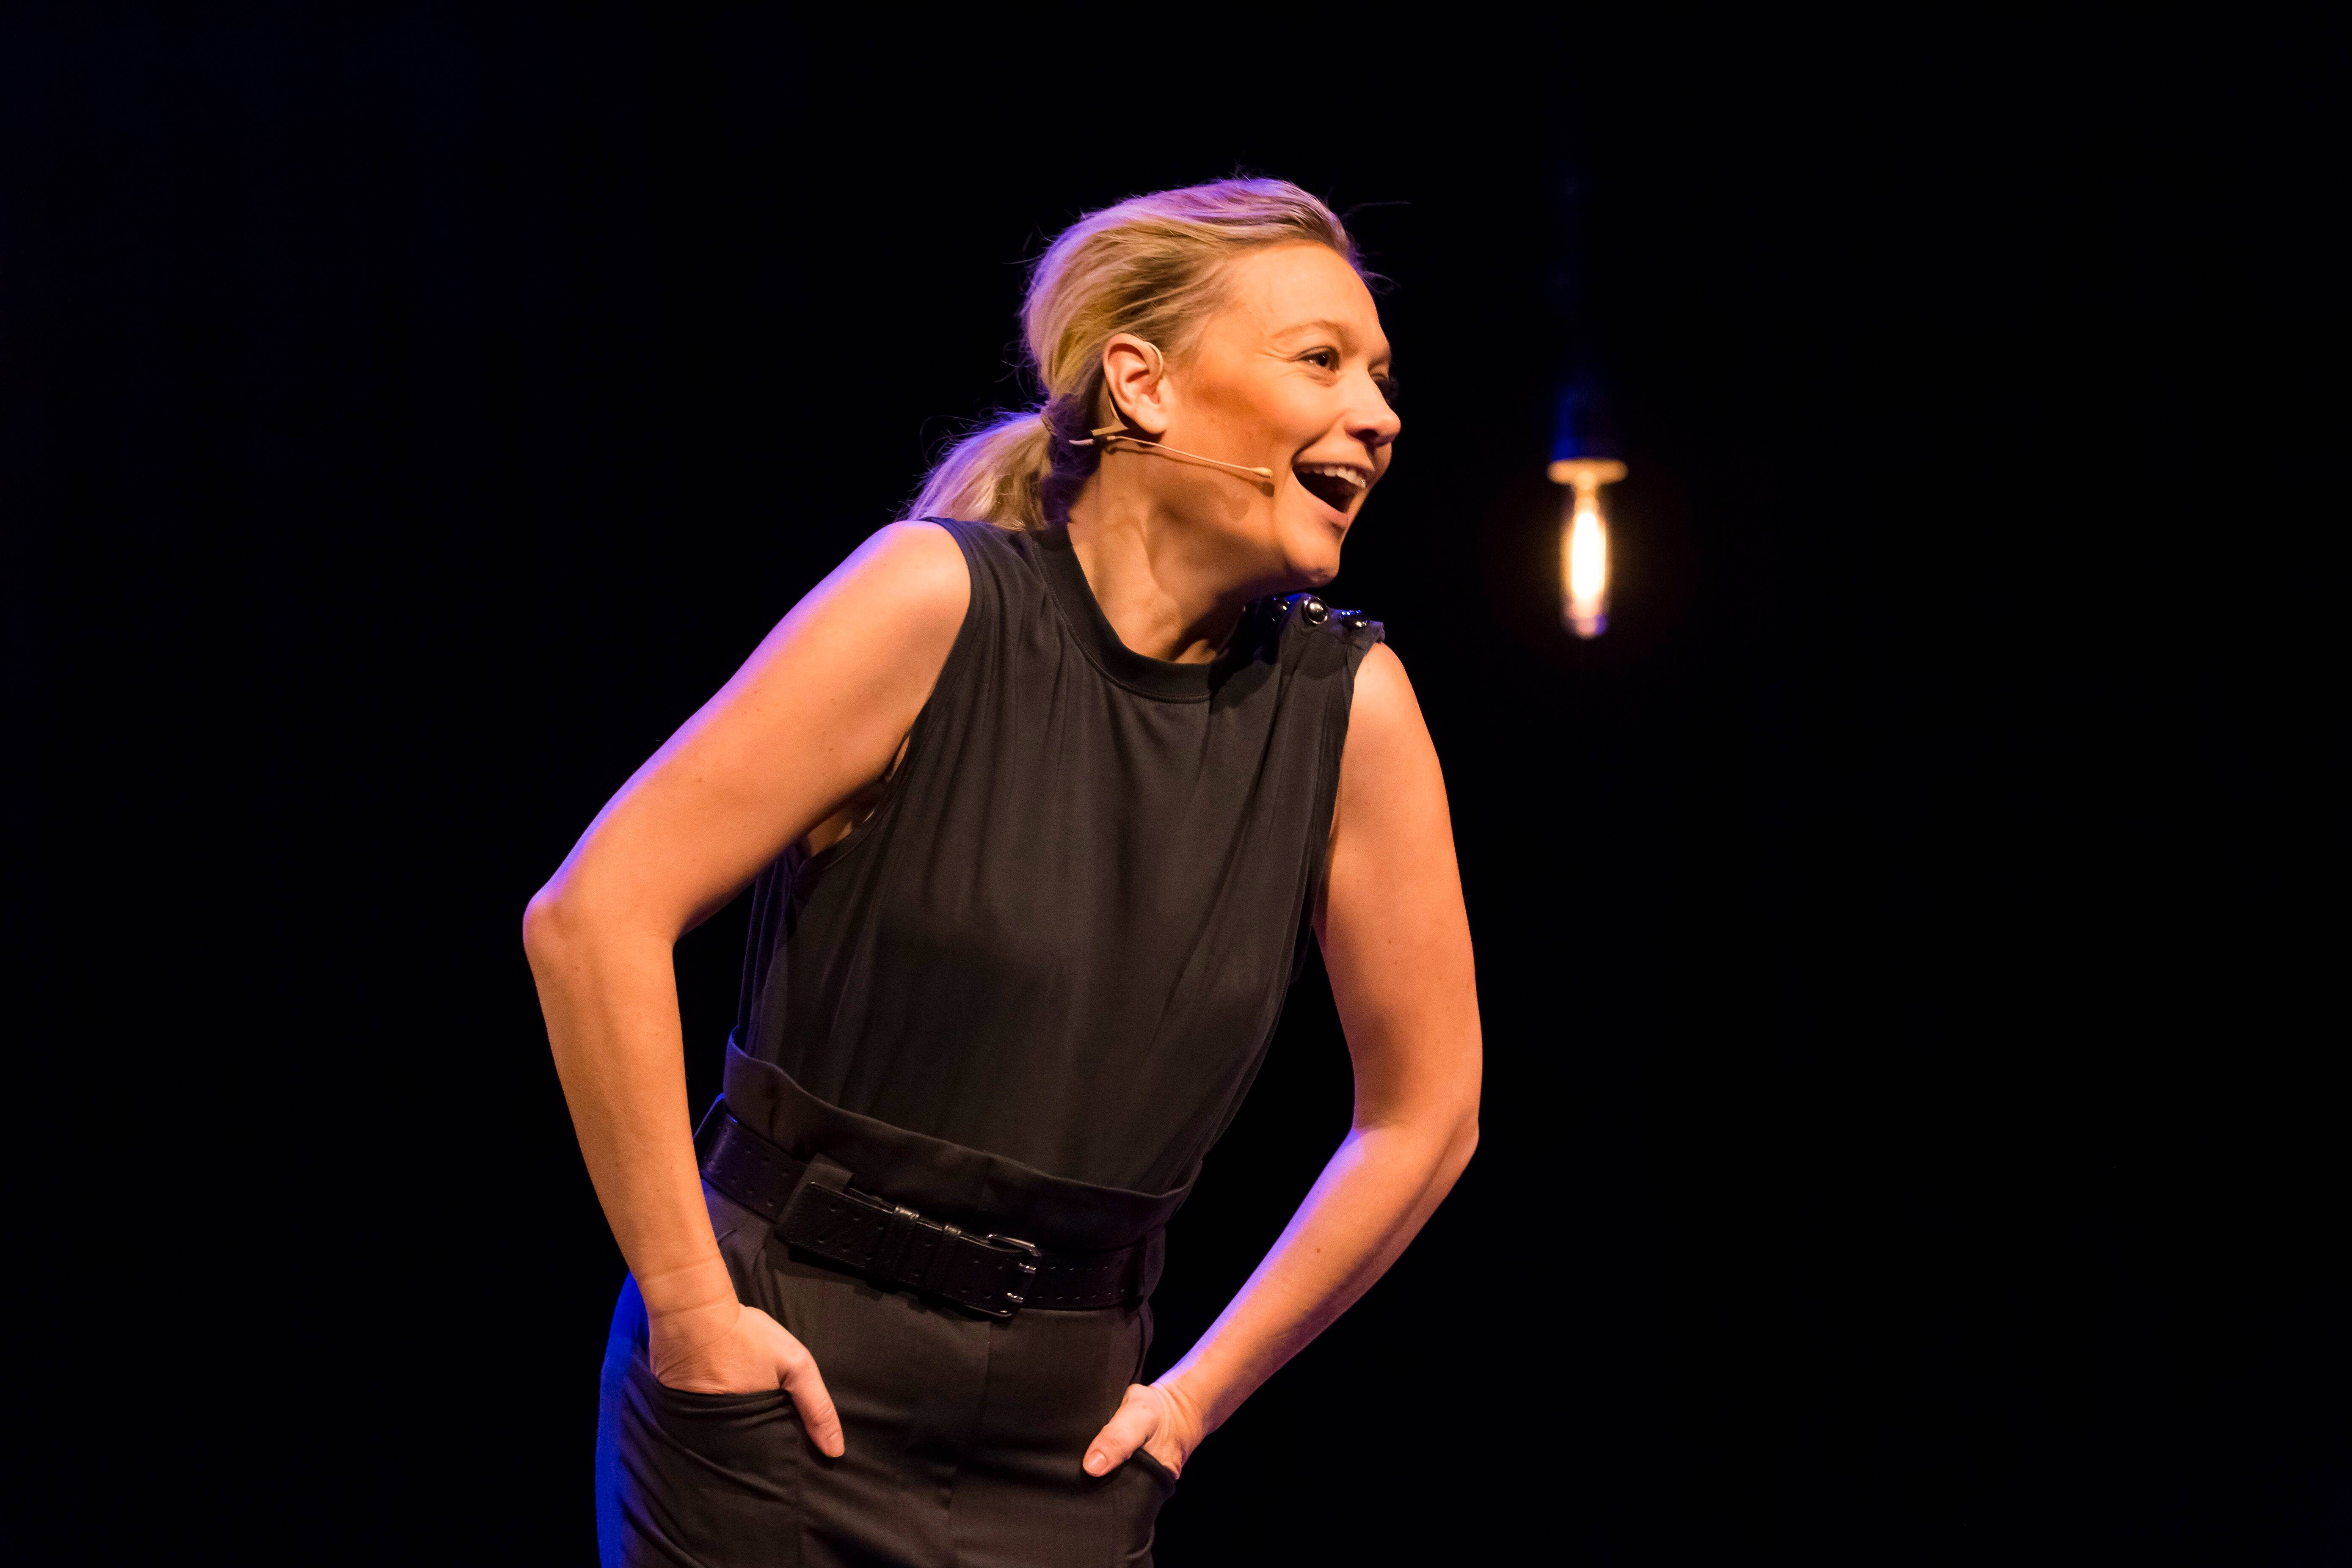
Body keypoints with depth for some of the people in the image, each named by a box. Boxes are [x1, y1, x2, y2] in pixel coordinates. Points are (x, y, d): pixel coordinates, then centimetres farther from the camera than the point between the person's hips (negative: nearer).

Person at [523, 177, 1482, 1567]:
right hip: (780, 1392, -3)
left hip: (1060, 1456, 3)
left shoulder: (1349, 708, -2)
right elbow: (594, 915, -15)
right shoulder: (942, 604, -12)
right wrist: (690, 1306, -14)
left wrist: (1196, 1397, 8)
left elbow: (1426, 1112, 8)